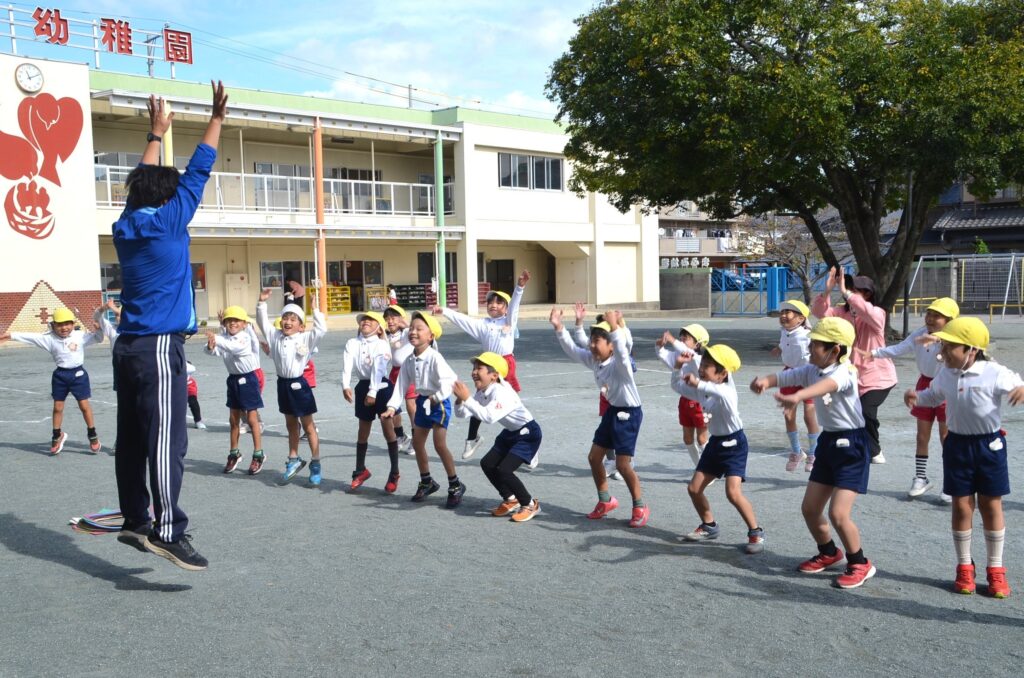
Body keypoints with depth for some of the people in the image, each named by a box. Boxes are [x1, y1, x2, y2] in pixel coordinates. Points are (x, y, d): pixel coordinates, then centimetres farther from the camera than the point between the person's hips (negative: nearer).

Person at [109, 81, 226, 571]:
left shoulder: (125, 225, 12)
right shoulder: (168, 220, -6)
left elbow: (142, 180, 28)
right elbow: (197, 171, 0)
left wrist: (156, 134, 38)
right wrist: (217, 117, 8)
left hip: (129, 345, 8)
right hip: (160, 346, -8)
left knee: (132, 439, 10)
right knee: (166, 439, -14)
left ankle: (136, 521, 17)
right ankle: (167, 530, -19)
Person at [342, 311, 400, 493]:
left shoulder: (382, 345, -9)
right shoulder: (352, 343, 3)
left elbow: (378, 369, -18)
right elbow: (347, 364, -10)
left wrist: (373, 392, -27)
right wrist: (345, 386, -24)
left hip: (381, 387, -4)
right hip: (363, 387, 4)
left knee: (388, 428, -5)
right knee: (363, 429, 13)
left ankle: (394, 473, 4)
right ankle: (360, 470, 27)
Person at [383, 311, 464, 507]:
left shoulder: (434, 357, -20)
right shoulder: (409, 360, 2)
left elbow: (450, 379, -27)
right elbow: (401, 384, 4)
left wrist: (437, 397, -26)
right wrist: (392, 406, -5)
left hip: (439, 403, -8)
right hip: (422, 402, 8)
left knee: (440, 444, -13)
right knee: (417, 442, 13)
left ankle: (455, 485, 1)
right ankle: (427, 482, 30)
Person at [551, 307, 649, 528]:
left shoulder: (619, 363, -25)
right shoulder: (593, 360, -3)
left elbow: (622, 352, -48)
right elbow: (572, 350, 2)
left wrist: (615, 328, -63)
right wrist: (558, 328, -10)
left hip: (629, 412, -9)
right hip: (612, 410, 9)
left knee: (622, 464, -8)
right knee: (594, 457, 12)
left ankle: (640, 507, 10)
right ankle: (605, 500, 30)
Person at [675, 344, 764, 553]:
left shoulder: (726, 392, -24)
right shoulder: (702, 391, -1)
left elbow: (720, 393, -51)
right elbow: (677, 386, 13)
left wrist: (698, 384, -59)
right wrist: (678, 366, 0)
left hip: (733, 444, -8)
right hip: (715, 443, 8)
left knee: (733, 493, -20)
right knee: (694, 488, 9)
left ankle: (756, 532, -2)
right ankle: (709, 526, 29)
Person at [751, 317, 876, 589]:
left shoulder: (843, 372, -23)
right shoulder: (811, 370, 0)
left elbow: (827, 385, -45)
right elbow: (783, 377, -10)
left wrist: (798, 396, -66)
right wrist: (765, 380, -36)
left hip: (852, 445, -8)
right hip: (828, 441, 8)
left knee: (838, 514, -14)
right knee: (809, 508, 12)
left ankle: (860, 564, 10)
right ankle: (829, 552, 37)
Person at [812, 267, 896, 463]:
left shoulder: (877, 313, -14)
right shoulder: (843, 312, 2)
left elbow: (866, 312, -38)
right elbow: (820, 312, -9)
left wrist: (845, 292, -38)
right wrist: (827, 291, -25)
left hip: (878, 377, -6)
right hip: (853, 375, 6)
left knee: (866, 412, -22)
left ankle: (873, 451, 2)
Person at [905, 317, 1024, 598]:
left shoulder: (994, 373, -16)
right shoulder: (945, 375, 0)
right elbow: (933, 396, 17)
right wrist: (916, 396, -2)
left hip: (989, 444, -3)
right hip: (957, 444, 3)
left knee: (991, 507, 8)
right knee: (962, 506, 8)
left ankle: (995, 569, 21)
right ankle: (964, 567, 21)